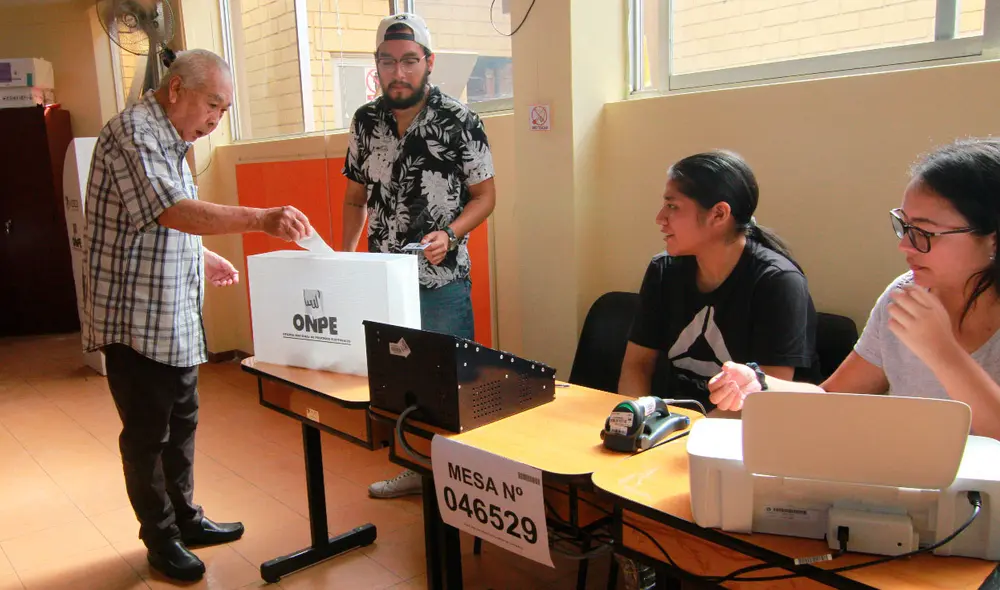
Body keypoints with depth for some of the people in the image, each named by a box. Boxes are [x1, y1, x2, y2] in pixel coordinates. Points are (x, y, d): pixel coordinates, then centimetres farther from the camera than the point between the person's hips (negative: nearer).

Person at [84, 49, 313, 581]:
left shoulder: (169, 140, 13)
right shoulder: (132, 133, -17)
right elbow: (169, 209, -32)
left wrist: (201, 256, 12)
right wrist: (259, 219, -39)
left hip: (176, 318, 10)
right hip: (136, 319, -9)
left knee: (181, 422, 18)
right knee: (147, 432, 5)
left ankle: (185, 519, 33)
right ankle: (160, 539, 21)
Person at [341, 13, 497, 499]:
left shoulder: (459, 121, -8)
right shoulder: (365, 122, 6)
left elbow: (484, 195, -3)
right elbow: (356, 197, 14)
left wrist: (449, 236, -20)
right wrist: (343, 255, 2)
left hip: (442, 281, -5)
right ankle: (414, 467, 34)